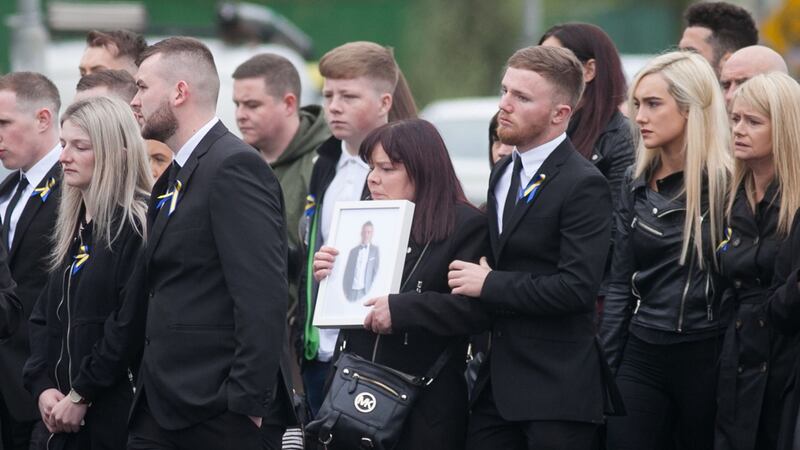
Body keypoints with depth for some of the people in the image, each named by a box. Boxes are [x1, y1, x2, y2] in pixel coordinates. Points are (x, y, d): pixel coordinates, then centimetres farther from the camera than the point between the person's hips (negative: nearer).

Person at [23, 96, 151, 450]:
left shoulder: (138, 227, -10)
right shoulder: (72, 228, 15)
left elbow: (131, 324, -17)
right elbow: (46, 318, 15)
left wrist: (82, 395, -13)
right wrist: (43, 386, 0)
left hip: (118, 417, -7)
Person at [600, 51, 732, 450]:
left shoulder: (727, 186, -9)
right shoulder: (637, 187, 8)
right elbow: (619, 287, 11)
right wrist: (604, 368, 7)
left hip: (706, 357, -5)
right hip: (643, 354, 5)